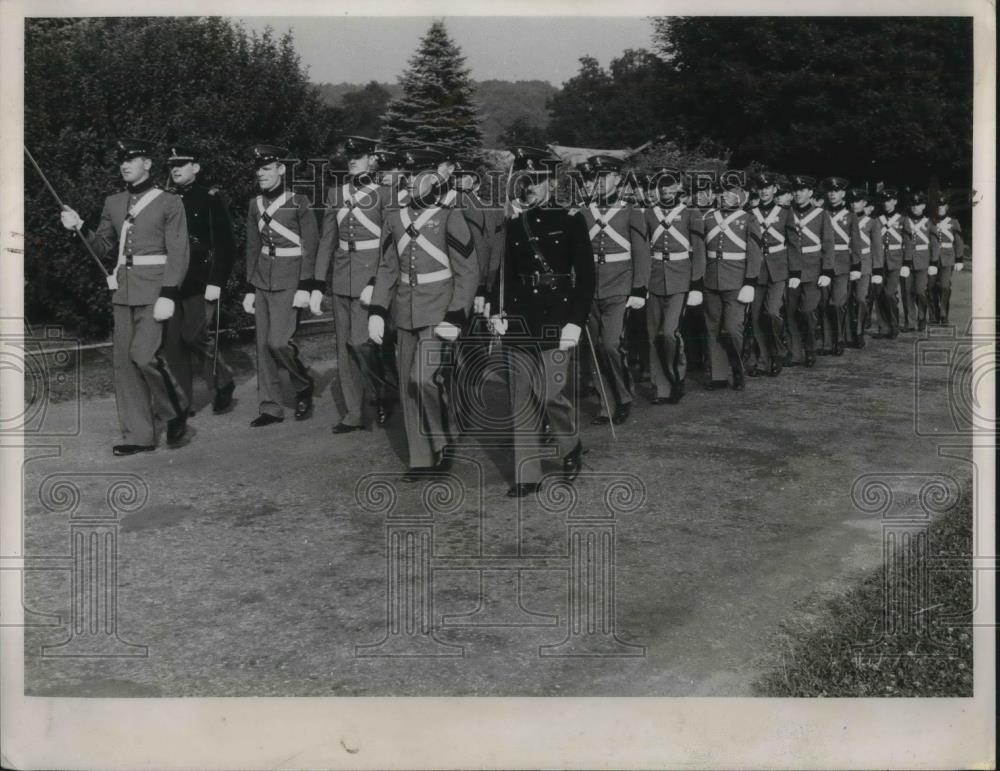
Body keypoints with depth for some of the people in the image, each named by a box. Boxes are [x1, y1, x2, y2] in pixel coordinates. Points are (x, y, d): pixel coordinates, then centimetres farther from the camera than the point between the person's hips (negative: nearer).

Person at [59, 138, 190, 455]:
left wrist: (168, 295, -16)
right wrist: (79, 229, 0)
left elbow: (178, 253, -7)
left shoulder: (168, 202, -2)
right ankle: (138, 436, 10)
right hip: (123, 290, 6)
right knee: (123, 361, 4)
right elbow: (103, 246, 19)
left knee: (143, 354, -18)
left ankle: (176, 412, 6)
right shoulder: (114, 203, 14)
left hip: (154, 289, -6)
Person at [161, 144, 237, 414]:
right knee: (172, 342, 2)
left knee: (194, 335, -14)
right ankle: (182, 403, 10)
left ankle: (224, 382, 10)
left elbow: (226, 246, -7)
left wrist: (215, 283, -14)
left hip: (201, 282, -5)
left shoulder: (210, 199, -3)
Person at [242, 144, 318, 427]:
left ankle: (304, 385, 12)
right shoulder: (255, 205, 9)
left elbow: (310, 247, -8)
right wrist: (249, 290, 11)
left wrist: (305, 288, -14)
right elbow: (253, 249, 14)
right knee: (263, 345, 4)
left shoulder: (298, 203, -7)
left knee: (278, 342, -14)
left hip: (289, 283, -6)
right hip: (262, 283, 6)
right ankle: (270, 408, 11)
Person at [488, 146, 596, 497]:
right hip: (518, 324, 4)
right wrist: (496, 312, 2)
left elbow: (586, 275, -4)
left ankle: (571, 448, 21)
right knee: (522, 402, 4)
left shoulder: (570, 221, -1)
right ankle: (527, 475, 12)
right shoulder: (511, 226, 11)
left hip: (556, 324, -4)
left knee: (553, 395, -9)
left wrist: (575, 322, -12)